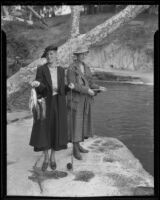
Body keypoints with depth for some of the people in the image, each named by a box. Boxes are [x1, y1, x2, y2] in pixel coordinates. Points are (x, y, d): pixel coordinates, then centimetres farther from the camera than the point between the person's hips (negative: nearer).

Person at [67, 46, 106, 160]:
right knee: (75, 124, -4)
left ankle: (77, 145, 27)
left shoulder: (86, 68, 11)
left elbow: (90, 84, 10)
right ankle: (75, 150, 7)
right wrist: (87, 90, -25)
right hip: (75, 99, -7)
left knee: (82, 123, 13)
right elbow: (72, 85, -21)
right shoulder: (71, 68, -12)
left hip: (85, 100, 8)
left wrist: (99, 88, -9)